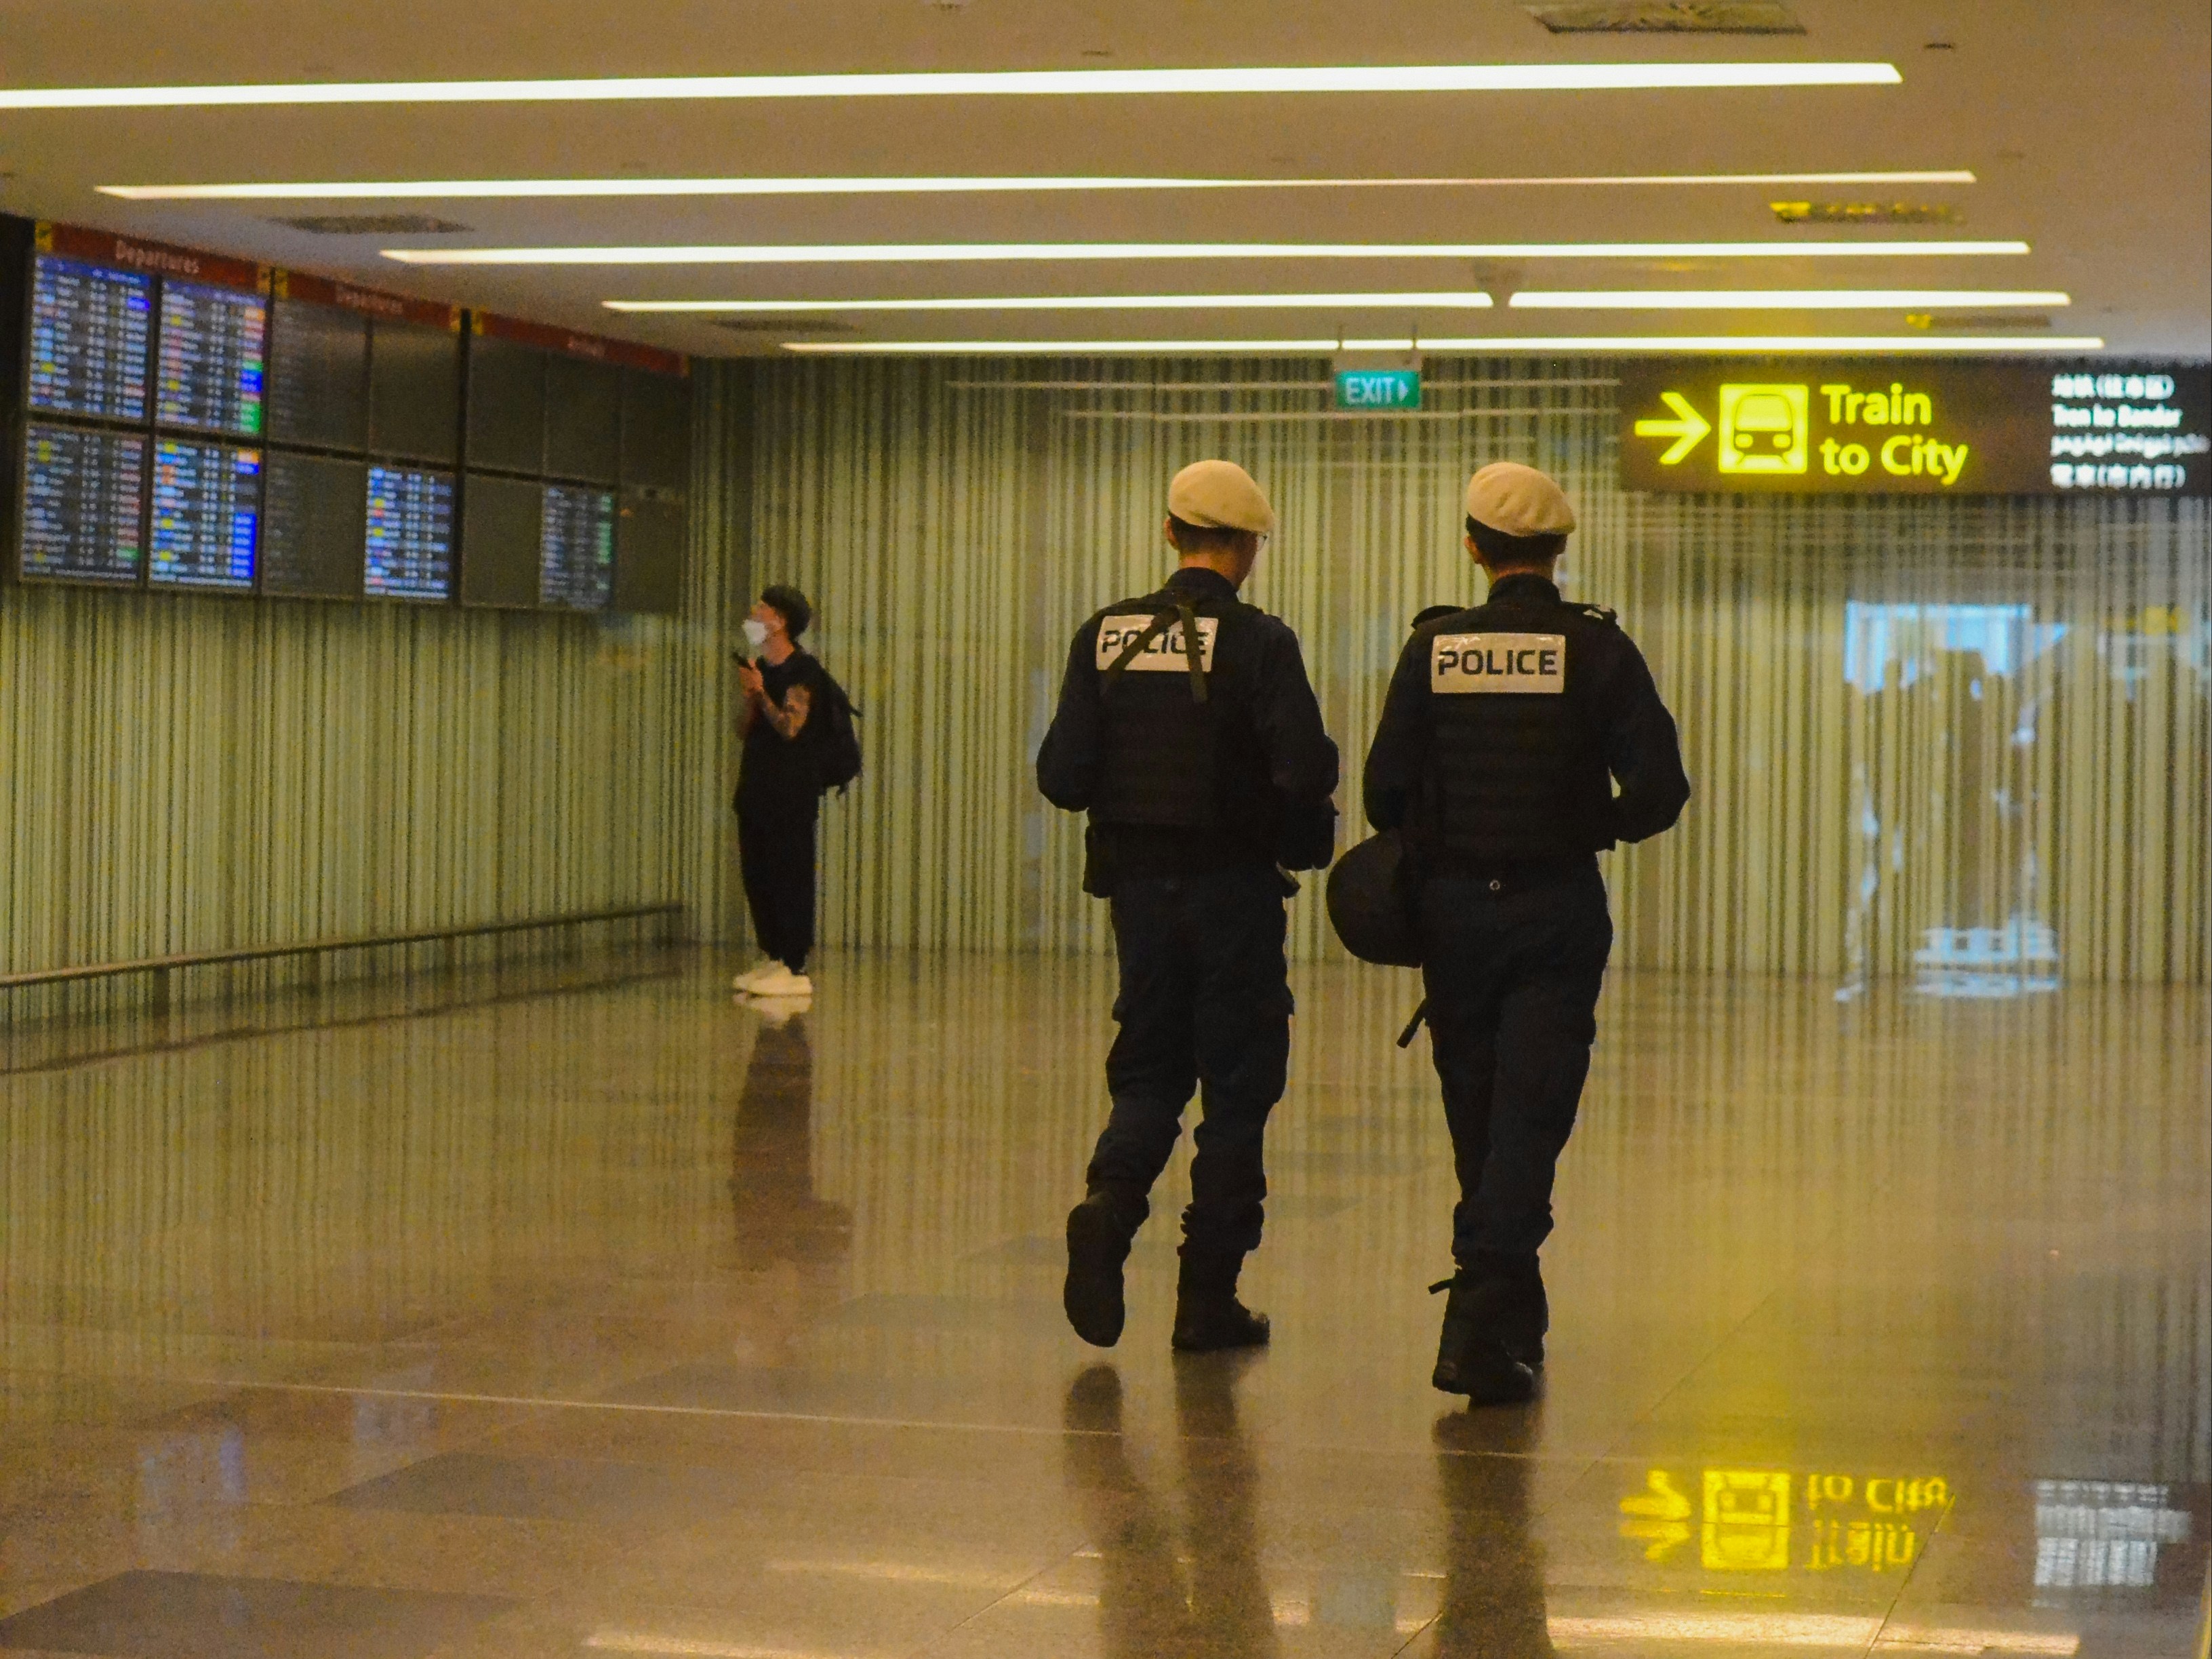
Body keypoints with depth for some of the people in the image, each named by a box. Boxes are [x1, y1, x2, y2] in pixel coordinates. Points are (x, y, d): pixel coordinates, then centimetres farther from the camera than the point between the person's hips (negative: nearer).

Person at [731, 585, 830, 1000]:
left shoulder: (803, 671, -9)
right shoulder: (760, 668, 15)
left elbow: (790, 726, -18)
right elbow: (743, 729, 13)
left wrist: (761, 693, -17)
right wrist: (747, 696, -4)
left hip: (791, 792, -9)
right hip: (756, 787, 9)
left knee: (790, 876, -9)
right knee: (755, 873, 9)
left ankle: (795, 969, -9)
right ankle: (774, 960, 16)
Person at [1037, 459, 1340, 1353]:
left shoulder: (1106, 635, 2)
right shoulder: (1257, 641, -10)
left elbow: (1062, 776, -2)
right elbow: (1304, 769, -19)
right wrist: (1302, 835, 3)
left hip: (1140, 885, 4)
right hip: (1233, 887, -4)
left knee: (1148, 1072, 15)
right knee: (1236, 1086, 6)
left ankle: (1109, 1203, -13)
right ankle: (1209, 1297, 8)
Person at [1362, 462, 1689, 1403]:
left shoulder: (1434, 650, 0)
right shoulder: (1598, 650, -4)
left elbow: (1386, 788, -3)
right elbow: (1658, 789, -9)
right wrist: (1596, 827, 11)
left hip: (1454, 910, 2)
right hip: (1558, 911, -2)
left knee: (1477, 1121, 15)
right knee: (1530, 1120, -3)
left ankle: (1512, 1319, 27)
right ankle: (1483, 1327, -17)